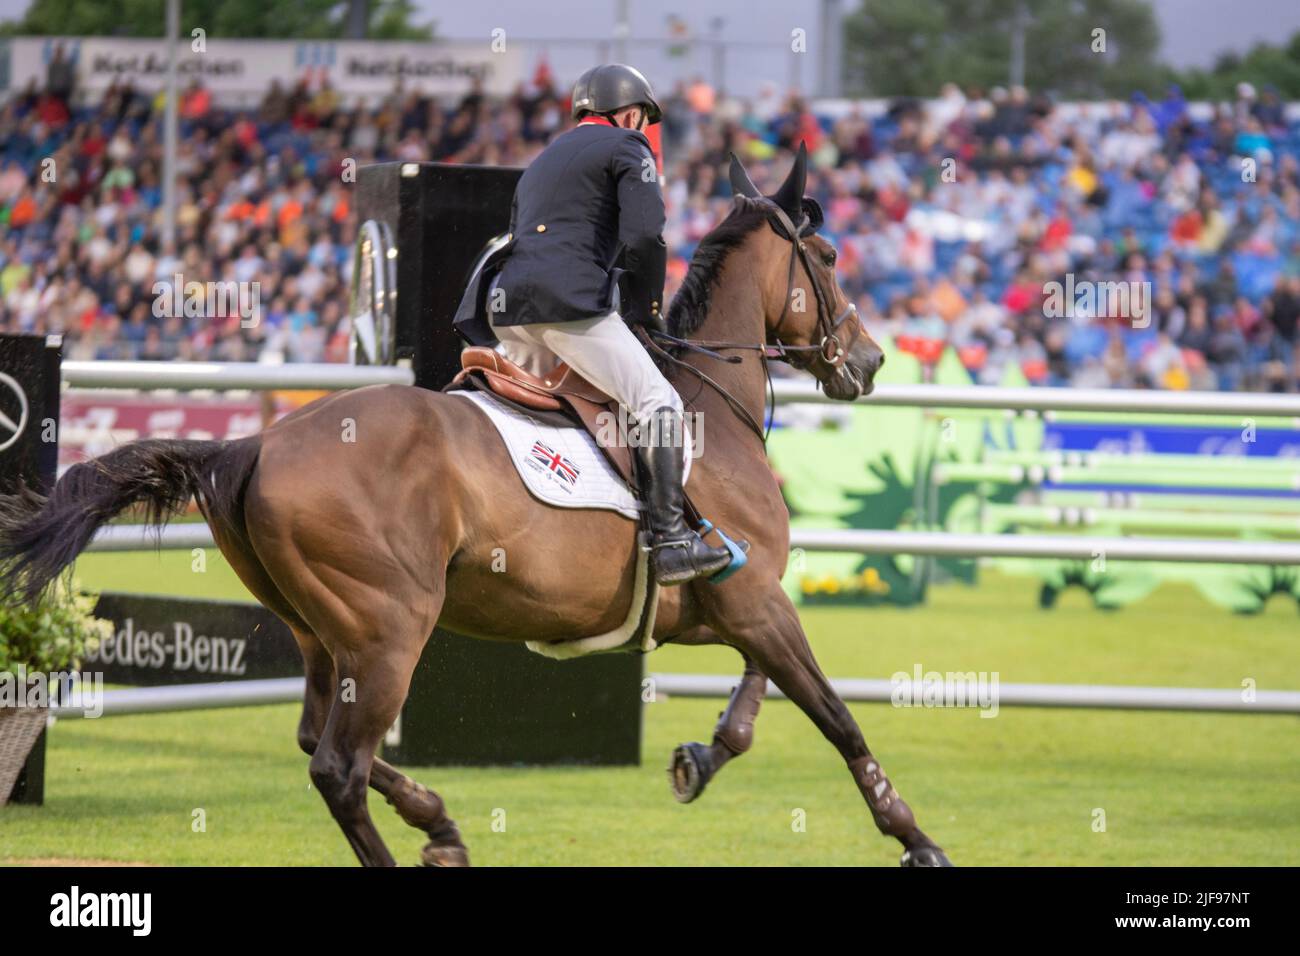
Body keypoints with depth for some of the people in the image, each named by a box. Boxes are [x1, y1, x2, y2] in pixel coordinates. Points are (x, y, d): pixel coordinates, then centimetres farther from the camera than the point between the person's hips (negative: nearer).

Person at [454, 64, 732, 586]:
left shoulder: (542, 162, 34)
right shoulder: (627, 148, 9)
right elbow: (643, 237, -7)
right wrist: (644, 309, 6)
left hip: (506, 306, 8)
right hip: (571, 301, -8)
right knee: (657, 403, -7)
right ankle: (670, 540, -18)